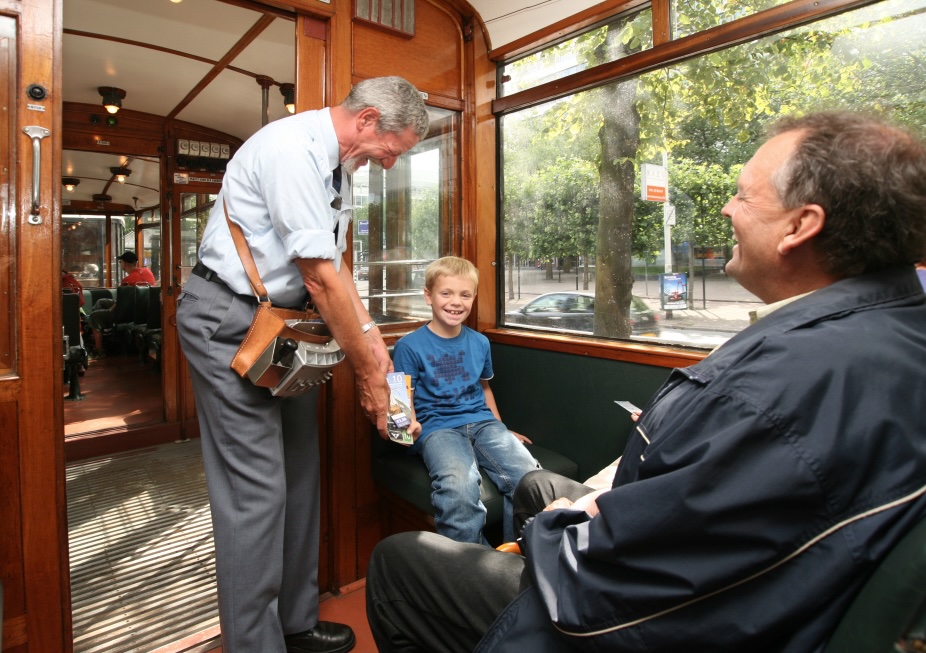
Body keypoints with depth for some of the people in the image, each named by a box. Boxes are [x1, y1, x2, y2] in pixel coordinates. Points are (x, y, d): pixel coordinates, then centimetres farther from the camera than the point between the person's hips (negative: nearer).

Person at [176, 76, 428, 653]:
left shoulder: (336, 163, 11)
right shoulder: (293, 149, -20)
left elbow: (334, 262, 14)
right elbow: (321, 280, -23)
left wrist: (371, 335, 4)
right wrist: (367, 372, -15)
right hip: (230, 319, -9)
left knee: (299, 473, 11)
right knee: (257, 488, -6)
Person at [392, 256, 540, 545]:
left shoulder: (480, 343, 15)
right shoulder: (409, 346, 0)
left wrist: (502, 431, 30)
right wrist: (411, 425, -22)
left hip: (482, 421, 5)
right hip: (437, 427, -4)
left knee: (529, 475, -23)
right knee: (459, 487, -36)